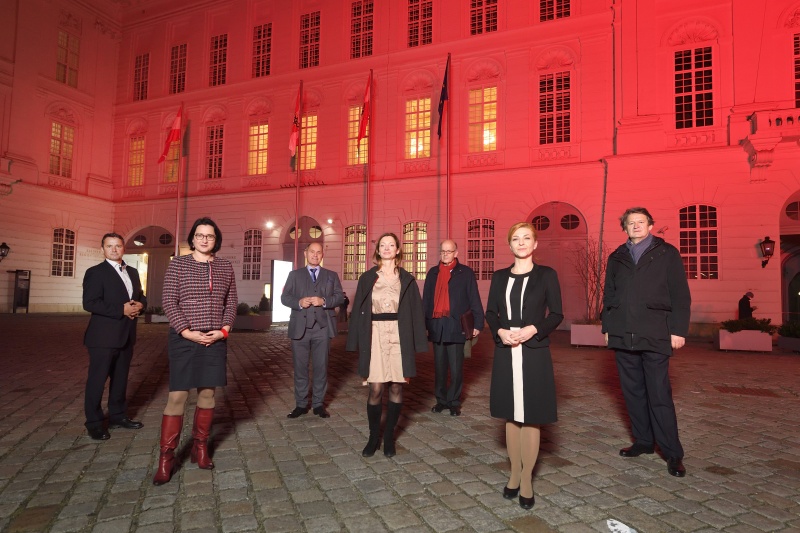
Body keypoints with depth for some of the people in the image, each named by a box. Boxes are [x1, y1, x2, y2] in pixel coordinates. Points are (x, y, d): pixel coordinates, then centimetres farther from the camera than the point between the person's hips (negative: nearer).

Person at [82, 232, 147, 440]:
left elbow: (141, 297, 20)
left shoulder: (132, 272, 15)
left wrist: (139, 305, -4)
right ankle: (94, 423, 12)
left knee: (120, 378, 15)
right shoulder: (95, 272, -7)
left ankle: (118, 416, 27)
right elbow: (90, 303, -16)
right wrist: (121, 310, -22)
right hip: (103, 336, -7)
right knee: (97, 380, 1)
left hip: (126, 335, 7)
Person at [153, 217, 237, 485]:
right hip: (184, 338, -3)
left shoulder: (225, 266, 7)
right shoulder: (177, 264, -1)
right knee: (177, 395, -3)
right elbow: (168, 301, -5)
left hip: (215, 340, 3)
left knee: (207, 392, 9)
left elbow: (231, 302, 9)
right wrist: (187, 332, -13)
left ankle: (200, 447, 23)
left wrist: (224, 330, -5)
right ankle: (166, 456, 8)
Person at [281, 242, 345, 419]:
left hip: (322, 327, 0)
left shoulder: (332, 275, 13)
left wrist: (324, 301, -14)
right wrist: (299, 302, -14)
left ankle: (318, 404, 14)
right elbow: (284, 297, 5)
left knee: (321, 367, 4)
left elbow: (340, 297, 3)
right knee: (300, 367, 5)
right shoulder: (294, 275, 13)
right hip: (300, 327, 0)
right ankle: (301, 404, 15)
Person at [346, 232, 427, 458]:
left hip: (399, 337, 1)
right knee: (375, 389, -1)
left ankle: (389, 436, 20)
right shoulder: (367, 278, 6)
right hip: (375, 336, 0)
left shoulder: (407, 280, 6)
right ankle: (374, 437, 17)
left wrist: (416, 344, -3)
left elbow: (416, 312, 4)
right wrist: (357, 342, -1)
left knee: (396, 387, 5)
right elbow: (358, 309, 5)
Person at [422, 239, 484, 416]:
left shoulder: (466, 272, 1)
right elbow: (426, 300, 11)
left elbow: (474, 300, -2)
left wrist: (477, 323, -7)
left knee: (456, 368, 2)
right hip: (436, 326, 4)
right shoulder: (433, 273, 12)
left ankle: (454, 402, 16)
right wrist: (423, 323, 5)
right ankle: (441, 400, 24)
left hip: (456, 327, -3)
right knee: (439, 366, 12)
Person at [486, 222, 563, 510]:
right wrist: (500, 331, -11)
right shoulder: (500, 276, 8)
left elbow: (557, 314, -1)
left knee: (531, 416, 3)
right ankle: (514, 473, 25)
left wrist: (533, 329, -17)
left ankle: (527, 480, 15)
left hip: (534, 352, -3)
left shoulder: (546, 274, 0)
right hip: (505, 351, 3)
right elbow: (490, 313, 8)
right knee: (511, 414, 11)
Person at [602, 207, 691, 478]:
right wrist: (607, 327, 10)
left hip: (655, 336, -4)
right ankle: (643, 441, 22)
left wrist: (678, 330, -7)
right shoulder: (616, 258, 13)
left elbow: (681, 295, 0)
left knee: (659, 395, -3)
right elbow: (608, 295, 15)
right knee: (633, 392, 10)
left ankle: (672, 453, 7)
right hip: (623, 336, 4)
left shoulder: (667, 254, 4)